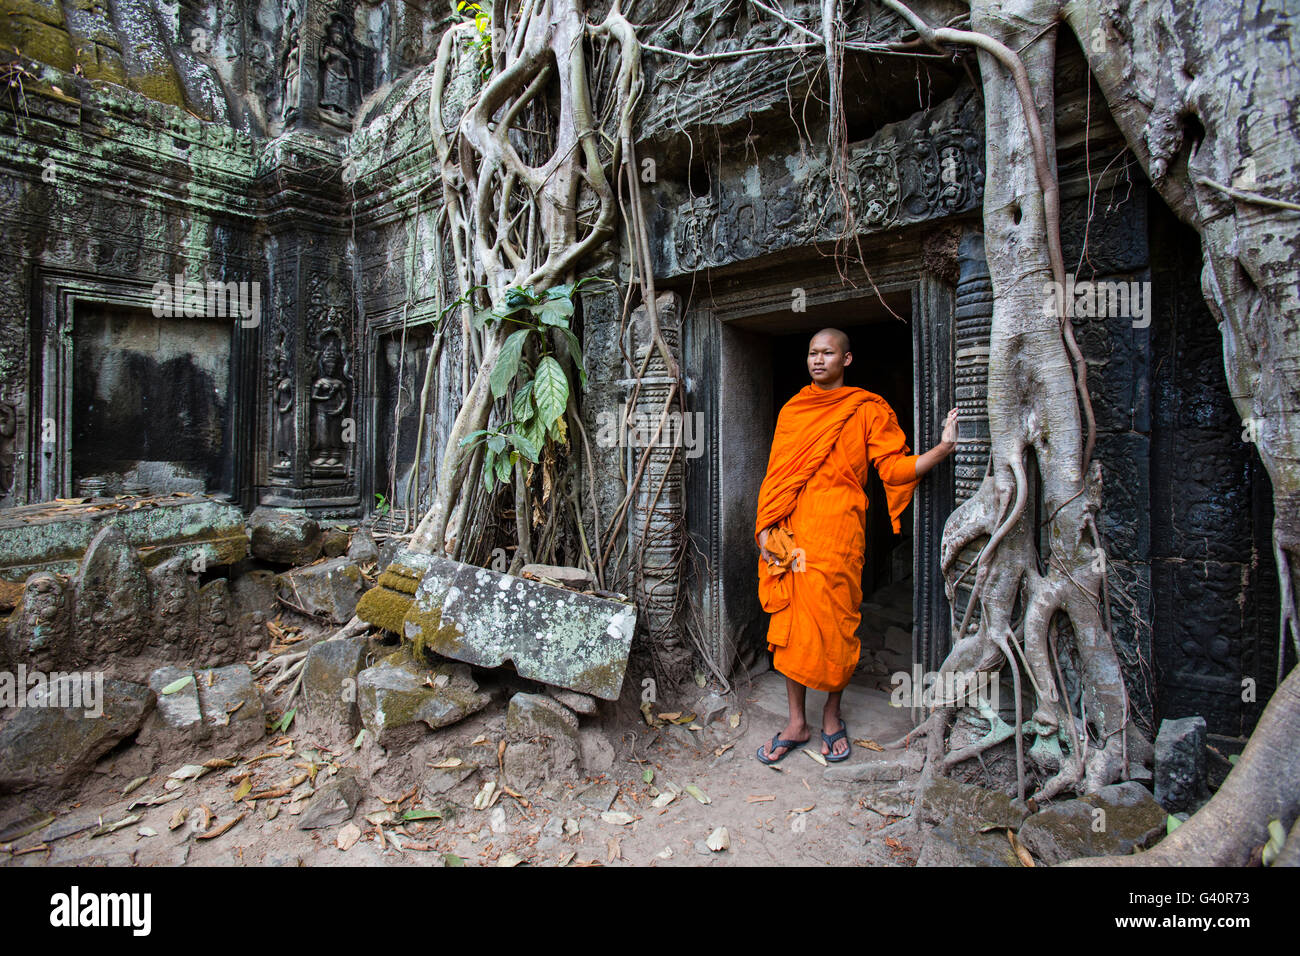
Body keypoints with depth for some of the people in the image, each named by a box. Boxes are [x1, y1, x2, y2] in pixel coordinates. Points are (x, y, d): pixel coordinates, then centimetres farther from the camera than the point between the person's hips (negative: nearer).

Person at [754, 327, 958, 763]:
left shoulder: (868, 409, 5)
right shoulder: (792, 410, 14)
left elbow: (895, 467, -1)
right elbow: (776, 473, 13)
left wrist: (943, 447, -16)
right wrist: (766, 528, 6)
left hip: (837, 530, -3)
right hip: (791, 531, 3)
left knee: (834, 621, 2)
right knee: (790, 621, 5)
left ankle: (832, 715, 25)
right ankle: (796, 722, 19)